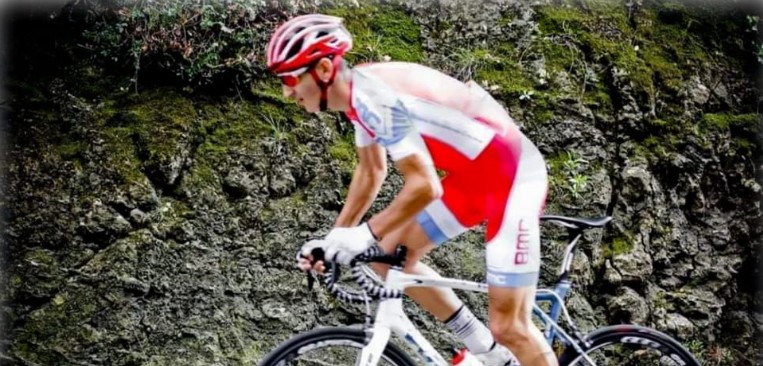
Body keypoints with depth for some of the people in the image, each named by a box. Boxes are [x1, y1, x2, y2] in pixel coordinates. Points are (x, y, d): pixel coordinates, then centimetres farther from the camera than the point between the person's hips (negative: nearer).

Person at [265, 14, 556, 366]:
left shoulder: (373, 96, -26)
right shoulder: (359, 94, 3)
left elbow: (425, 186, -30)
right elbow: (371, 172, 15)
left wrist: (364, 235, -23)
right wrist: (334, 239, 11)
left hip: (512, 177, -9)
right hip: (472, 177, 9)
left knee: (508, 326, -7)